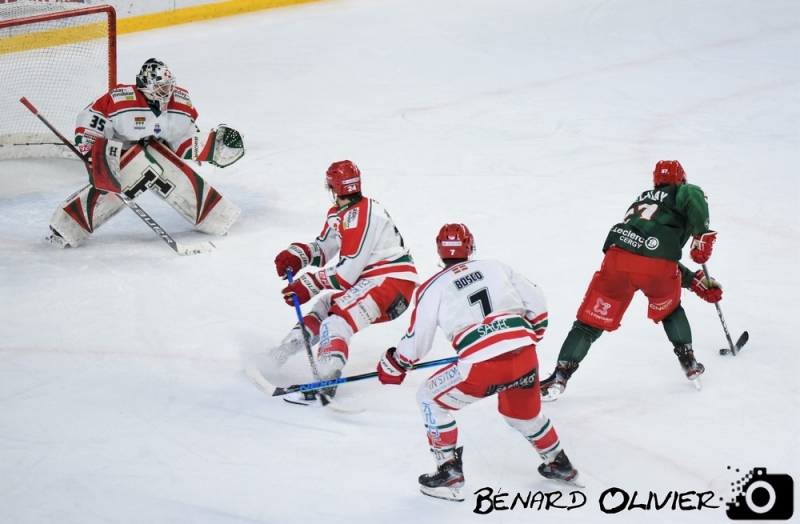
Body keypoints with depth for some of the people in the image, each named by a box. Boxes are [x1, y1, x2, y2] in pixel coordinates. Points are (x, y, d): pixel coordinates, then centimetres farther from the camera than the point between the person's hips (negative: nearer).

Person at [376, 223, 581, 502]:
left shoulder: (433, 287, 9)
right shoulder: (497, 267, 18)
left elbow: (417, 340, 11)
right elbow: (537, 304, 21)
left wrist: (394, 366, 29)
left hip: (482, 367, -5)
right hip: (525, 358, 5)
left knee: (430, 398, 18)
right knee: (523, 413, 33)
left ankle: (449, 471, 16)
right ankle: (559, 465, 46)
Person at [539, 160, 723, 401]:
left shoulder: (641, 201, 39)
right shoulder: (683, 193, 21)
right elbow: (693, 196, -8)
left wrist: (698, 282, 35)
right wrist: (703, 237, -1)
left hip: (617, 259, 3)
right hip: (657, 268, -3)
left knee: (590, 322, 9)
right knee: (670, 309, 30)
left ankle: (560, 377, -2)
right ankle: (689, 363, 32)